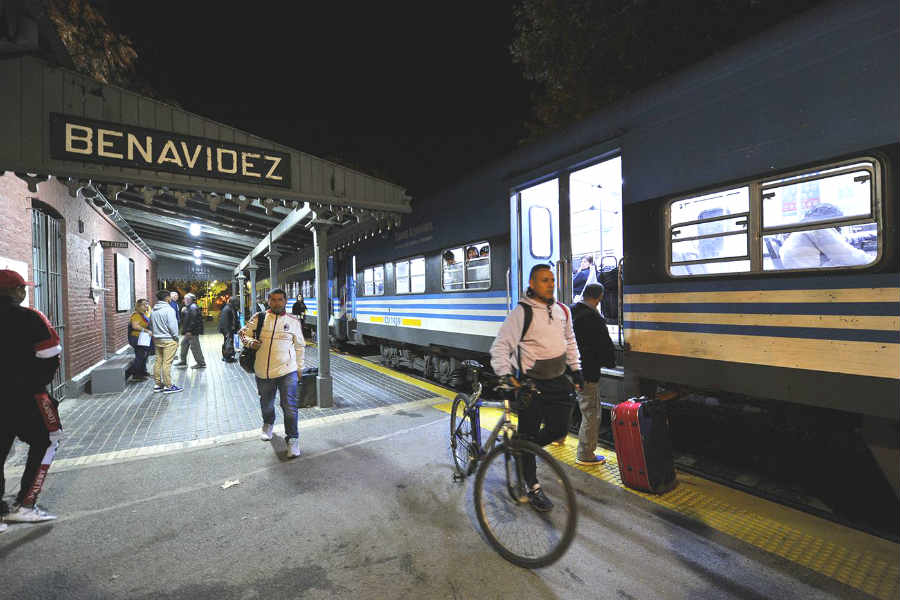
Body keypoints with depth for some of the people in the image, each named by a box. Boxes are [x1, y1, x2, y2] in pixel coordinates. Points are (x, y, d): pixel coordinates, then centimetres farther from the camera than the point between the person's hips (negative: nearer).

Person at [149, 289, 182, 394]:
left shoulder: (153, 311, 10)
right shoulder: (169, 309, -15)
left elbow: (151, 326, 18)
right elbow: (172, 326, -17)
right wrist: (176, 337, -6)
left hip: (157, 339, 8)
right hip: (168, 340, -8)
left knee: (158, 362, 13)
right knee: (167, 363, -6)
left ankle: (158, 384, 21)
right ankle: (168, 386, -2)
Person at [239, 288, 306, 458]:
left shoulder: (293, 321, 4)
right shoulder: (259, 318, 3)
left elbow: (299, 346, 11)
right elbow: (244, 333, 11)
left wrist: (299, 368, 11)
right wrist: (250, 342, -13)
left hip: (287, 371, -2)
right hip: (263, 372, 2)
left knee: (289, 406, -6)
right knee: (266, 404, 21)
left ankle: (292, 439, 10)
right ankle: (268, 424, 51)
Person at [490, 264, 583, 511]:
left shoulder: (563, 310, 6)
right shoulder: (522, 312, -15)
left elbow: (570, 341, 21)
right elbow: (500, 346, -17)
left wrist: (575, 369, 18)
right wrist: (505, 374, -30)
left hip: (558, 381, 6)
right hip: (531, 382, -6)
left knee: (559, 429, 11)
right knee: (528, 432, 5)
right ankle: (533, 487, 24)